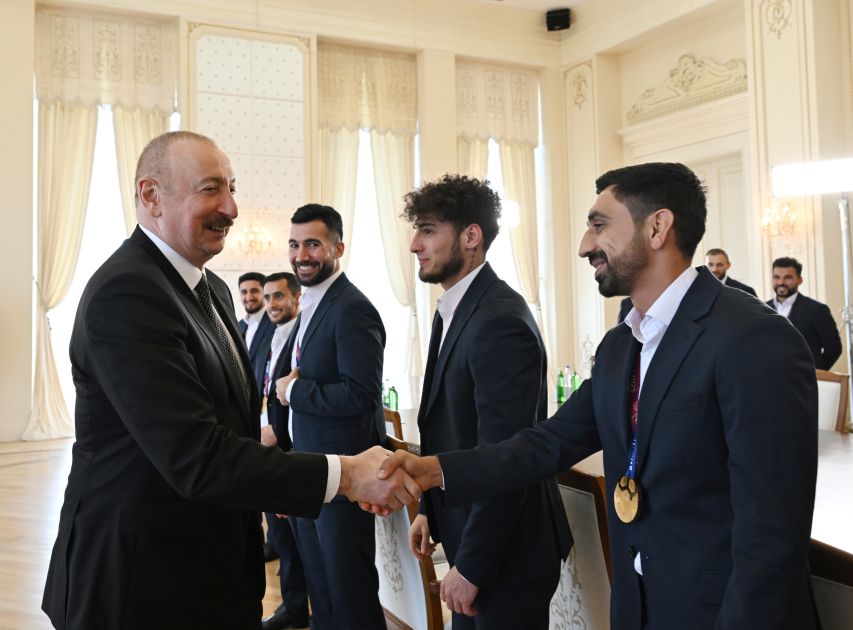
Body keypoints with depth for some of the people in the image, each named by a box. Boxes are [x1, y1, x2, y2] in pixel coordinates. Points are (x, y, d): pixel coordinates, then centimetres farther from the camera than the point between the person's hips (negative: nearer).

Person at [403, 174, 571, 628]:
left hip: (507, 553, -8)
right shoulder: (452, 311, 7)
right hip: (471, 533, 9)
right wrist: (428, 508, 12)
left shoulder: (500, 319, -24)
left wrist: (471, 567, -19)